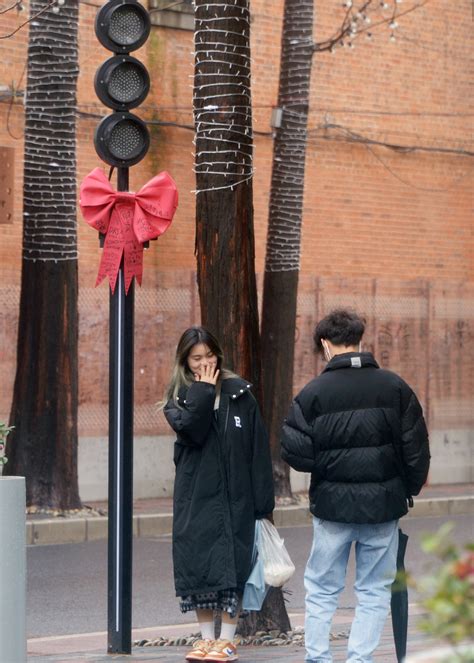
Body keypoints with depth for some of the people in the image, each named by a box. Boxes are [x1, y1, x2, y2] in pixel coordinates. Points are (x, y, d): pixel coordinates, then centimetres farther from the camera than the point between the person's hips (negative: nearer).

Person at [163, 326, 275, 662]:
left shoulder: (239, 393, 2)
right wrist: (203, 392, -12)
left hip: (234, 494, -2)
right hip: (194, 495, 2)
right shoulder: (179, 398, 7)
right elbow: (190, 429, -15)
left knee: (231, 567, -3)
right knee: (196, 564, 4)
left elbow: (258, 447, 0)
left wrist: (263, 499, -5)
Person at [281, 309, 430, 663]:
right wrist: (410, 488, 14)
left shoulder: (314, 392, -7)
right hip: (383, 506, 1)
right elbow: (416, 447, 0)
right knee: (374, 592, 10)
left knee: (321, 590, 12)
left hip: (333, 504, -1)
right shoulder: (394, 387, -2)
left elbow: (295, 451, -11)